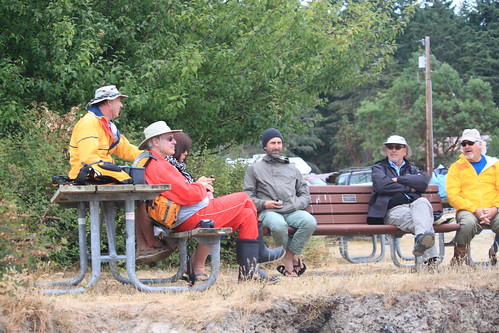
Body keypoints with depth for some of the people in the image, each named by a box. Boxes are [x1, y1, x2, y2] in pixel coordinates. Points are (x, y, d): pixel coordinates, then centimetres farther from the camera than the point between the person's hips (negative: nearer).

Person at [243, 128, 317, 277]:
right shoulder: (254, 169, 21)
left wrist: (297, 204, 2)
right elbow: (247, 196, 13)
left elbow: (305, 194, 26)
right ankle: (294, 258, -16)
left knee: (310, 222, -33)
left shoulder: (292, 169, 30)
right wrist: (263, 204, -6)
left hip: (292, 211, 3)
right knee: (278, 225, -40)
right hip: (269, 212, -3)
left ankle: (289, 256, -19)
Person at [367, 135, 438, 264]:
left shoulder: (411, 168, 30)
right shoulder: (379, 167, 24)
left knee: (423, 202, -37)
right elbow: (381, 185, -2)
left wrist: (398, 179, -1)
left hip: (414, 204, 2)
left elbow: (424, 181, 4)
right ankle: (430, 256, -61)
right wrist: (409, 188, 2)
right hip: (393, 209, -2)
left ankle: (421, 238, -65)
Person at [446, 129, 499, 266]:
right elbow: (453, 195, 0)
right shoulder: (456, 167, 11)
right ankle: (459, 258, -19)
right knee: (468, 222, -37)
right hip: (467, 211, -1)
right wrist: (475, 210, -12)